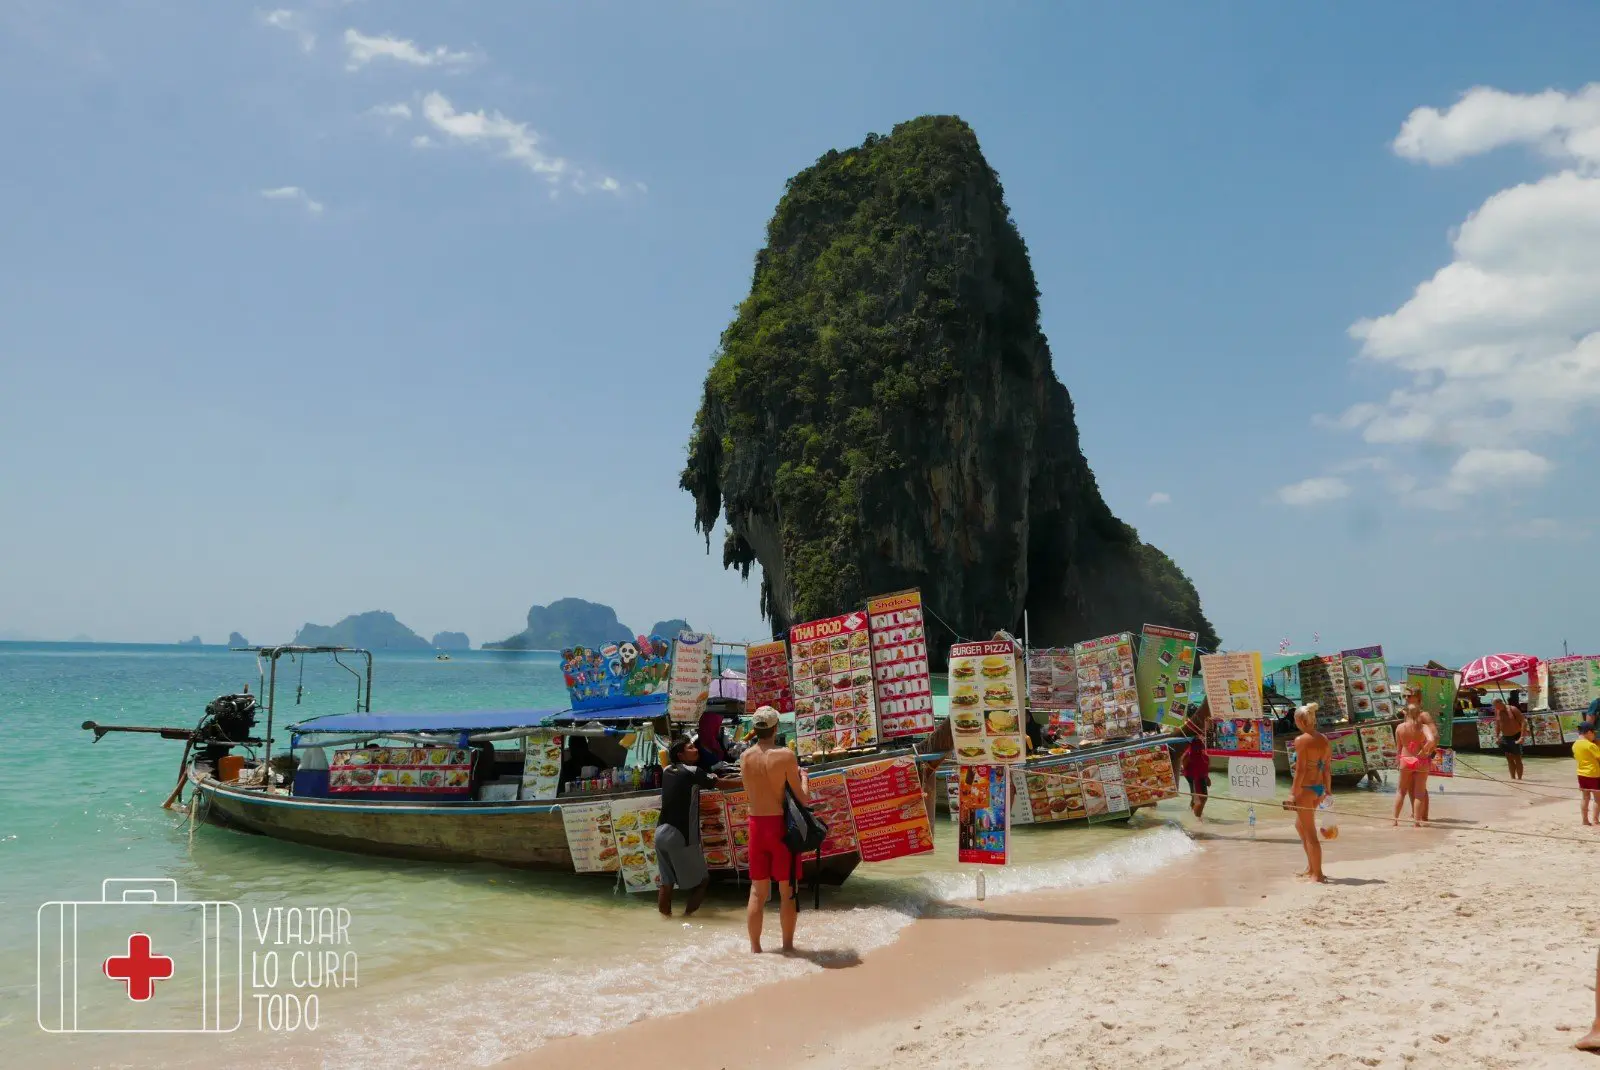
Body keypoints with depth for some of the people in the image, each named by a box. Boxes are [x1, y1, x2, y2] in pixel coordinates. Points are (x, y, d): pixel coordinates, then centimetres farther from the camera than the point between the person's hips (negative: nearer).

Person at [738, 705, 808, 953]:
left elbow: (749, 796, 10)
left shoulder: (744, 757, 0)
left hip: (756, 824, 4)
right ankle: (788, 945, 15)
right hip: (781, 824, -4)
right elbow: (802, 798, -11)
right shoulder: (785, 755, -13)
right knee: (787, 890, 8)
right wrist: (802, 777, 9)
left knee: (758, 891, 12)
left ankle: (755, 947, 17)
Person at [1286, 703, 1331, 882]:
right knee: (1300, 824, 26)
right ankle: (1311, 867, 31)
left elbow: (1300, 769, -19)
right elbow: (1327, 768, 11)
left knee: (1310, 833, 0)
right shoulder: (1324, 739, 7)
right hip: (1319, 787, 8)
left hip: (1305, 788, -8)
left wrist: (1293, 793, -15)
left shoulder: (1301, 740, -15)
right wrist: (1328, 790, 19)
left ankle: (1317, 874, 4)